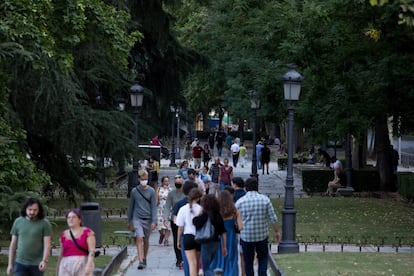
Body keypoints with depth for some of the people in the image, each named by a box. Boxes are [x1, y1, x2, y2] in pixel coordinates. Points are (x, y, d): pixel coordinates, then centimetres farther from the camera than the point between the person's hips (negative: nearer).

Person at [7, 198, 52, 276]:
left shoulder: (44, 223, -4)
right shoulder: (18, 222, 4)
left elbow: (47, 244, -9)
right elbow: (13, 244, 9)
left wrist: (44, 260, -25)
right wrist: (10, 264, 5)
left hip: (37, 264, -1)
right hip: (20, 263, 1)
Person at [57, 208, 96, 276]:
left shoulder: (87, 232, -2)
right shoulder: (64, 234, 11)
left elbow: (92, 251, -10)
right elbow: (61, 255, 16)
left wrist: (89, 265, -24)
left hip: (83, 265, -3)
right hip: (67, 266, 3)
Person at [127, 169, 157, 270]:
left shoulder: (151, 191, 0)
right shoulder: (134, 191, 3)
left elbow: (154, 207, -1)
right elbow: (131, 206, 12)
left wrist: (154, 221, -9)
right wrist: (129, 221, 15)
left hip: (148, 219, 1)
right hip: (137, 219, -1)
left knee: (146, 241, 11)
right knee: (140, 238, -16)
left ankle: (144, 259, 29)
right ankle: (141, 261, -20)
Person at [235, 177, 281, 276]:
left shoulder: (239, 202, -7)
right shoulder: (265, 199, -6)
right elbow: (273, 218, -4)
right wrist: (277, 232, 8)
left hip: (246, 236, -1)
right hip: (262, 235, 1)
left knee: (248, 261, 12)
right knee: (263, 257, 19)